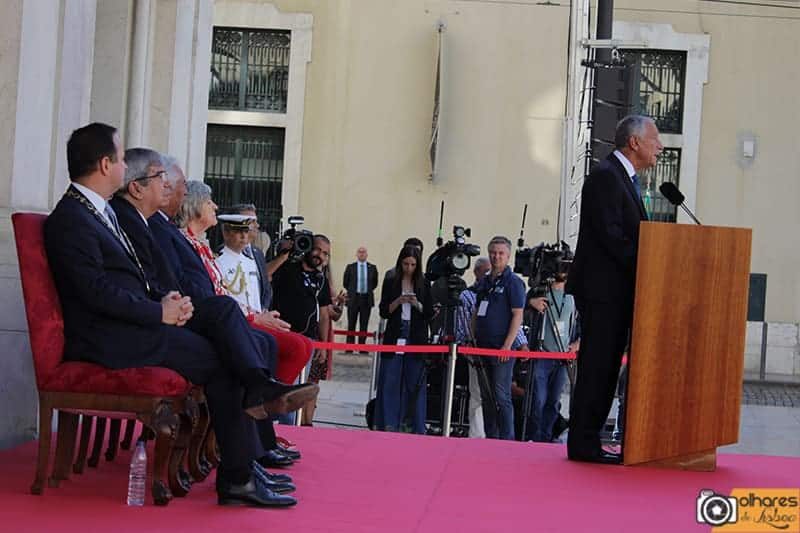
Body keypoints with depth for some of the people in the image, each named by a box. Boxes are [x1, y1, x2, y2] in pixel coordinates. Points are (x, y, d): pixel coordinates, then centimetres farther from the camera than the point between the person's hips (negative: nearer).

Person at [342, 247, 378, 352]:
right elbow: (345, 283, 10)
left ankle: (362, 349, 7)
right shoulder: (350, 267, 2)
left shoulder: (372, 268, 5)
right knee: (351, 325, 2)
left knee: (364, 326, 3)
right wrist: (352, 291, 10)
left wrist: (368, 291, 11)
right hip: (353, 299, -1)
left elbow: (375, 283, 16)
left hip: (367, 299, 1)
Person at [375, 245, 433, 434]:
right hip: (394, 339, 0)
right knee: (389, 382, -3)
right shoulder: (390, 283, 7)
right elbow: (384, 312, 3)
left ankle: (415, 428, 7)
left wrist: (418, 305, -12)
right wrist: (398, 301, -13)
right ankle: (388, 425, 2)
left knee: (415, 383, 1)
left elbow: (430, 314, 6)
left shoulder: (424, 285, 8)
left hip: (416, 339, 0)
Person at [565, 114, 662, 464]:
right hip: (602, 291, -10)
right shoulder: (605, 176, -11)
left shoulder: (626, 179, 20)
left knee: (605, 369, 10)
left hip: (618, 293, 10)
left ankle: (587, 442, 15)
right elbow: (611, 235, -19)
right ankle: (583, 444, -2)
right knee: (596, 368, -7)